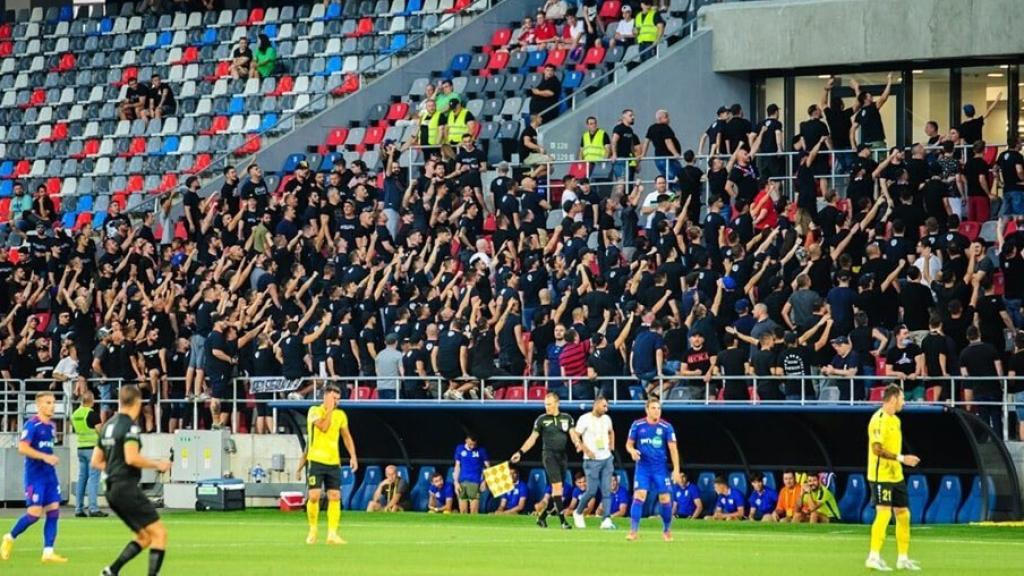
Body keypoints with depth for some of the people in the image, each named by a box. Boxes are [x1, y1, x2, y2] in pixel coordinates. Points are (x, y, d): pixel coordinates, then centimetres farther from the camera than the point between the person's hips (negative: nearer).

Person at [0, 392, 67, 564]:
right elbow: (22, 448, -20)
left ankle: (48, 552, 1)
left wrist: (51, 459, 12)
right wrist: (45, 457, -24)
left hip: (49, 474, 8)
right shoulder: (32, 425, -13)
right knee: (34, 513, -9)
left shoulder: (52, 426, 11)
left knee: (53, 510, 0)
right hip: (35, 475, -8)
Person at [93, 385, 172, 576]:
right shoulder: (130, 426, -12)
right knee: (159, 532, -6)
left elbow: (96, 461, 19)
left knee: (144, 536, 14)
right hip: (127, 488, -9)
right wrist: (157, 464, -11)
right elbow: (131, 458, -24)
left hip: (112, 489, 9)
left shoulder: (108, 425, 14)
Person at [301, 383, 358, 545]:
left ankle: (332, 534, -3)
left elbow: (346, 436, 16)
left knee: (335, 497, -4)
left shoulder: (340, 415, 11)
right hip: (316, 460, -4)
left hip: (334, 462, 4)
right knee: (314, 496, -8)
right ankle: (312, 531, 9)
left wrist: (353, 456, 9)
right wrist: (329, 409, -11)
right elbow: (323, 427, -20)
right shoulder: (315, 411, -4)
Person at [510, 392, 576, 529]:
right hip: (549, 455, -4)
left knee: (557, 491, 5)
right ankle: (562, 521, -16)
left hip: (562, 456, 4)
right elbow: (533, 438, 4)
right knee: (557, 486, -15)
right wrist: (520, 452, -3)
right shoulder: (541, 419, 2)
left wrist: (577, 443, -22)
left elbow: (572, 434, 0)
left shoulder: (567, 418, 9)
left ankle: (542, 517, 20)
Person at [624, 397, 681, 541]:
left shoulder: (666, 427, -3)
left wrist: (676, 470, -11)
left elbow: (673, 448, -4)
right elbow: (629, 444, 9)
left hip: (660, 468, 0)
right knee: (639, 496, -13)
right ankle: (633, 531, -11)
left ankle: (667, 531, 18)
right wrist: (632, 451, -16)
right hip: (643, 468, 0)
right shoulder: (637, 425, 0)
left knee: (665, 499, -1)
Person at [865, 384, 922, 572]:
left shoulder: (894, 420, 15)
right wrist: (901, 458, -24)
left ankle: (903, 558, 17)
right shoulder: (879, 419, -14)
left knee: (903, 514, 10)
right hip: (881, 476, -10)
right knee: (884, 513, -14)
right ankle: (874, 557, -12)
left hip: (896, 475, 10)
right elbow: (877, 449, -22)